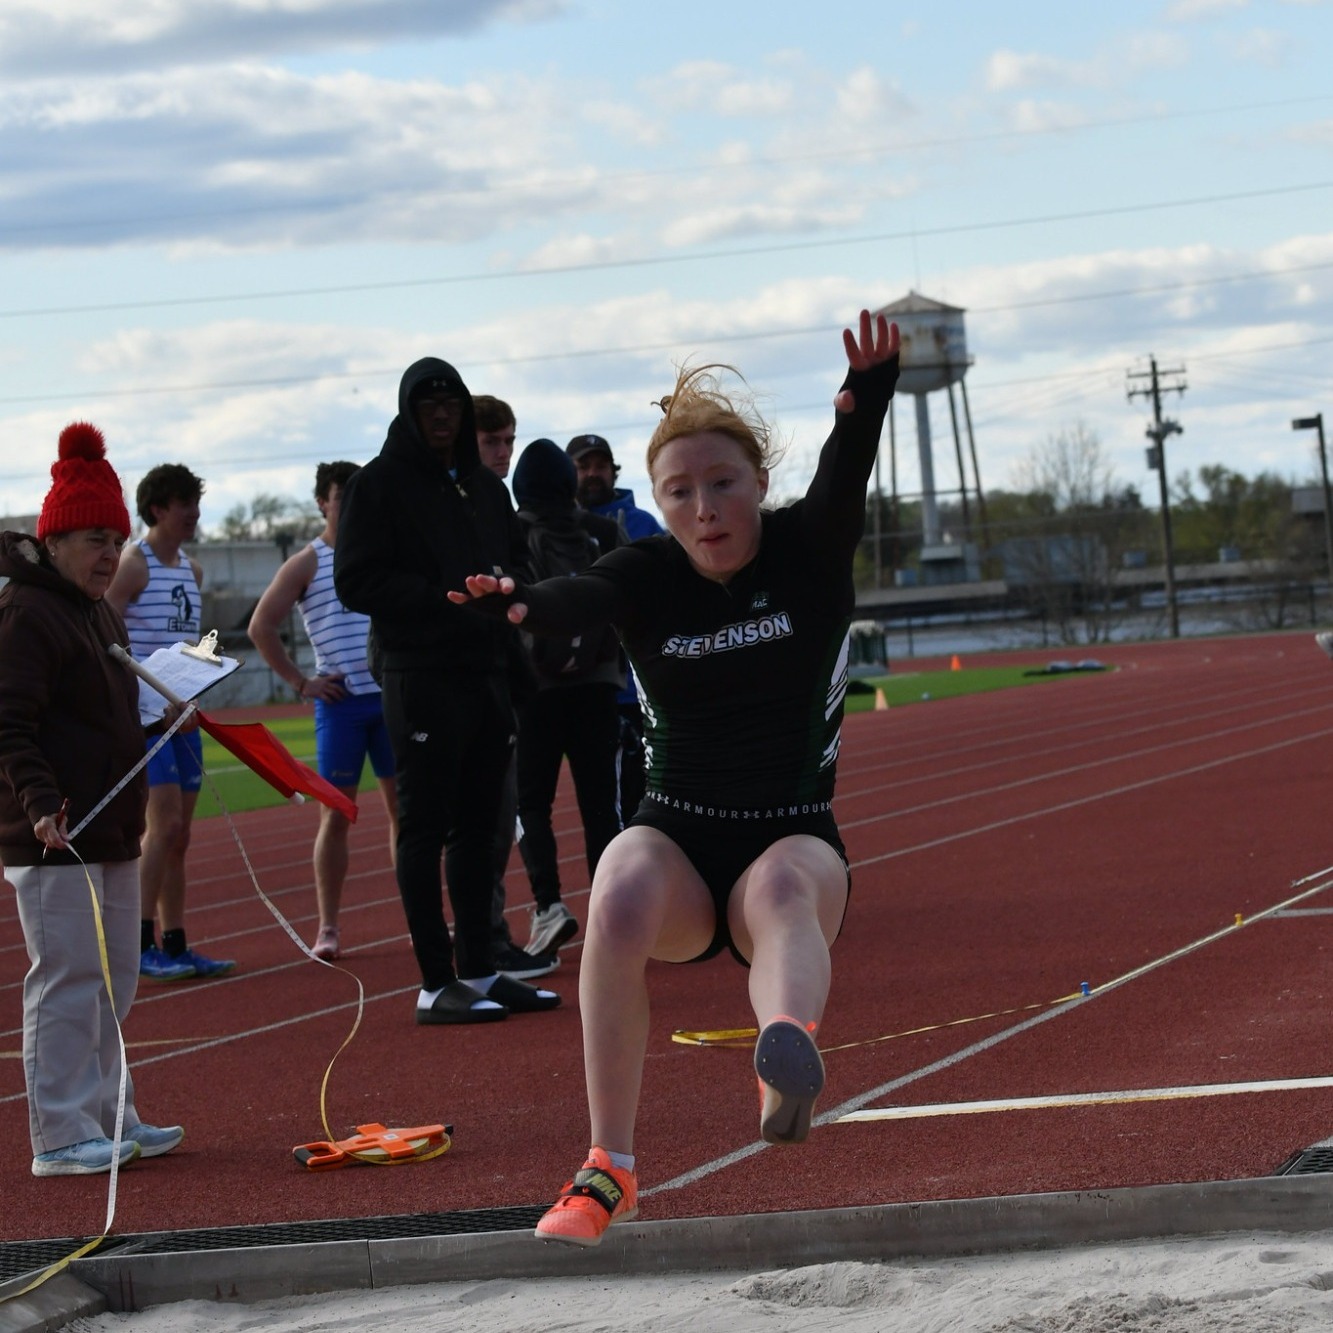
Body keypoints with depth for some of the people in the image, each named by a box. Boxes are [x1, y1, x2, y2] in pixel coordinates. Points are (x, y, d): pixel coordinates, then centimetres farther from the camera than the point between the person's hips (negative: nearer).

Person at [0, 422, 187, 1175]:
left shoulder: (103, 614, 18)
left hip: (112, 831, 10)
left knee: (114, 982, 14)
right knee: (69, 981, -8)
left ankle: (108, 1117, 23)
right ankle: (62, 1135, -3)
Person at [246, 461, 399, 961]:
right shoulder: (307, 564, 2)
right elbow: (261, 628, 0)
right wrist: (301, 682, -4)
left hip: (391, 695, 3)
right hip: (341, 701, -3)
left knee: (402, 806, 4)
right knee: (336, 814, -1)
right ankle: (328, 928, 4)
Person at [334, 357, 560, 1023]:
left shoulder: (485, 486, 18)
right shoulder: (378, 485, -3)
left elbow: (518, 563, 25)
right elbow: (356, 582, -11)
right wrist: (444, 598, -19)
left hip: (488, 674, 7)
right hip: (423, 680, -7)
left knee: (478, 828, 11)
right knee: (425, 829, -4)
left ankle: (479, 971, 17)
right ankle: (437, 984, -3)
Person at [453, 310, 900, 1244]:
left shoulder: (809, 552, -3)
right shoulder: (646, 577, -2)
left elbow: (844, 479, -25)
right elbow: (575, 603, -24)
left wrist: (866, 402, -47)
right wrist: (520, 602, -48)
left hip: (795, 836, -1)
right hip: (678, 836, 1)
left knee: (781, 887, -37)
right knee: (621, 895, -32)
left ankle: (792, 1047, -71)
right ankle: (610, 1170, -32)